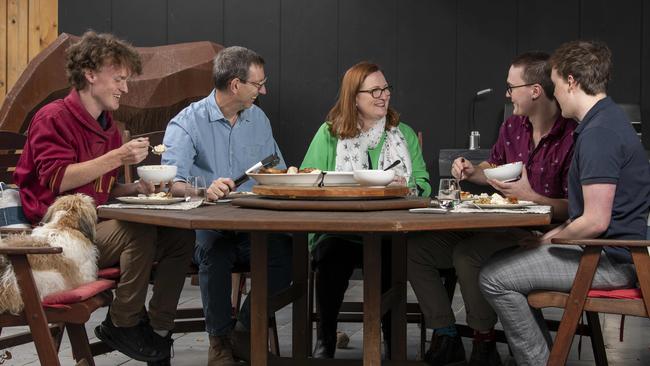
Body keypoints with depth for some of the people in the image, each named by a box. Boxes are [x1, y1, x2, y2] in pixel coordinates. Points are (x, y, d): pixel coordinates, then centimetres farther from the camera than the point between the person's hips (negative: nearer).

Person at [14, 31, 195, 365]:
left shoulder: (107, 125, 17)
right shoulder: (53, 118, -7)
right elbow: (56, 180, -19)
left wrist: (136, 188, 0)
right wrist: (117, 157, -22)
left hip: (97, 225, 8)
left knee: (180, 235, -9)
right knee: (140, 233, -31)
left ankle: (158, 329, -7)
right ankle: (124, 326, -14)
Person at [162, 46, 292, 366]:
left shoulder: (258, 119, 15)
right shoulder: (187, 122, -5)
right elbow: (171, 183, -18)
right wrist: (205, 190, -39)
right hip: (205, 225, -4)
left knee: (287, 252, -26)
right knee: (215, 247, -37)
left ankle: (245, 331, -2)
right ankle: (219, 339, -13)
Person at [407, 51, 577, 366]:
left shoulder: (572, 137, -17)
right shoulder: (512, 127, 8)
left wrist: (531, 197, -22)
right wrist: (472, 171, 9)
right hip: (504, 227, 8)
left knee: (468, 254, -33)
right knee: (414, 247, -3)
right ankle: (446, 337, 4)